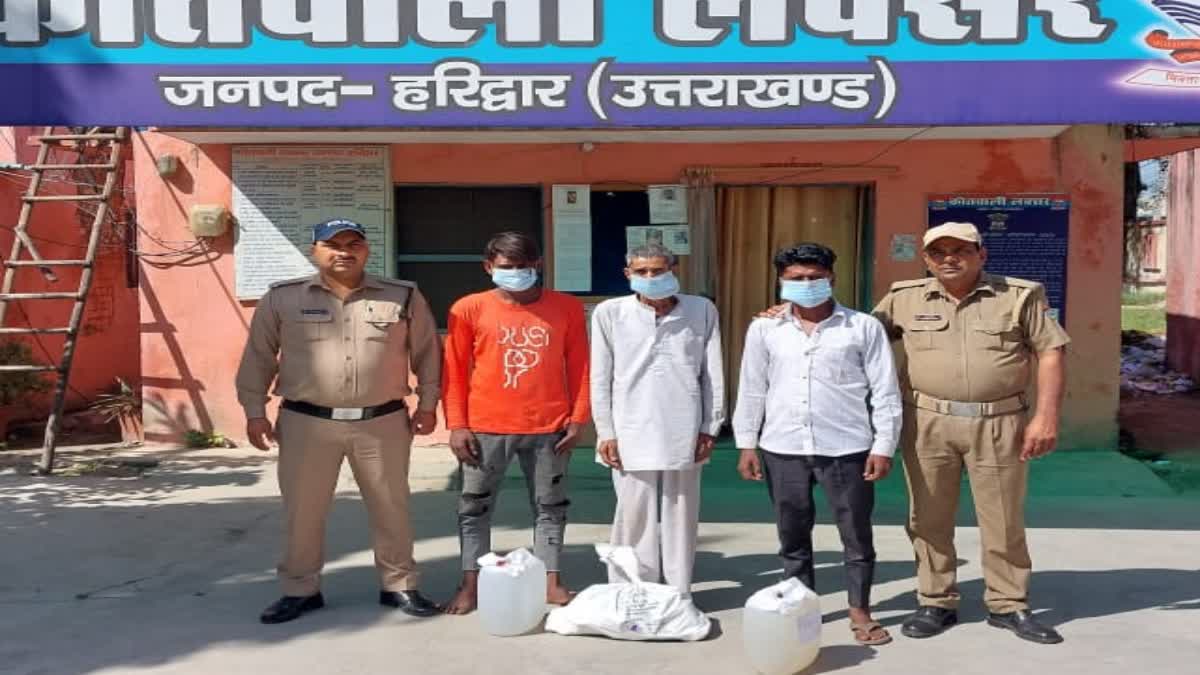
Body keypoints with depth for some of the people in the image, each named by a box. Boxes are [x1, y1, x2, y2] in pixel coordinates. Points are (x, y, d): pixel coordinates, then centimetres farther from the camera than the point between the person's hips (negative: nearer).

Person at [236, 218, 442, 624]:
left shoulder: (403, 297, 2)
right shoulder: (282, 299, 0)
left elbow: (426, 352, 9)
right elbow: (258, 358, 5)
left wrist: (427, 403, 6)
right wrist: (254, 412, 3)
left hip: (383, 422, 1)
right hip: (307, 422, 0)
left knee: (391, 507, 9)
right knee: (303, 510, 7)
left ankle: (399, 585, 24)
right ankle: (300, 590, 23)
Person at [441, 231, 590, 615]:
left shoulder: (566, 308, 1)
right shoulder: (469, 310, -1)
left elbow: (579, 367, 4)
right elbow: (455, 371, 1)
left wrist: (578, 419, -1)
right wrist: (457, 425, -4)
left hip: (548, 429, 1)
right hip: (486, 428, 0)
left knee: (550, 506, 10)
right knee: (475, 507, 7)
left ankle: (550, 579, 22)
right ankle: (471, 583, 19)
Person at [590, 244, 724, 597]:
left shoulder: (702, 310, 3)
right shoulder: (609, 313, 0)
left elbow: (712, 374, 6)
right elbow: (601, 378, 2)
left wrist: (709, 428, 3)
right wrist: (606, 432, -2)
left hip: (684, 432, 1)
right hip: (632, 432, -1)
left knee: (681, 514, 8)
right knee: (634, 515, 2)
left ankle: (680, 594, 18)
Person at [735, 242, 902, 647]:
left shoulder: (864, 327, 0)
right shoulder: (764, 330, 5)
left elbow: (885, 392, 1)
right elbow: (752, 389, 9)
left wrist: (883, 446, -4)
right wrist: (747, 444, 7)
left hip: (847, 449, -2)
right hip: (783, 450, 2)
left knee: (857, 536, 7)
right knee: (792, 537, 12)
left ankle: (859, 611, 23)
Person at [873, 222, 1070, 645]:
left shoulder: (1019, 296, 1)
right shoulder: (905, 299, 5)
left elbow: (1050, 353, 1)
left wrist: (1046, 416, -7)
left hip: (998, 424, -1)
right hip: (928, 423, 1)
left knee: (1004, 519, 8)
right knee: (929, 518, 9)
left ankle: (1008, 605, 23)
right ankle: (936, 604, 23)